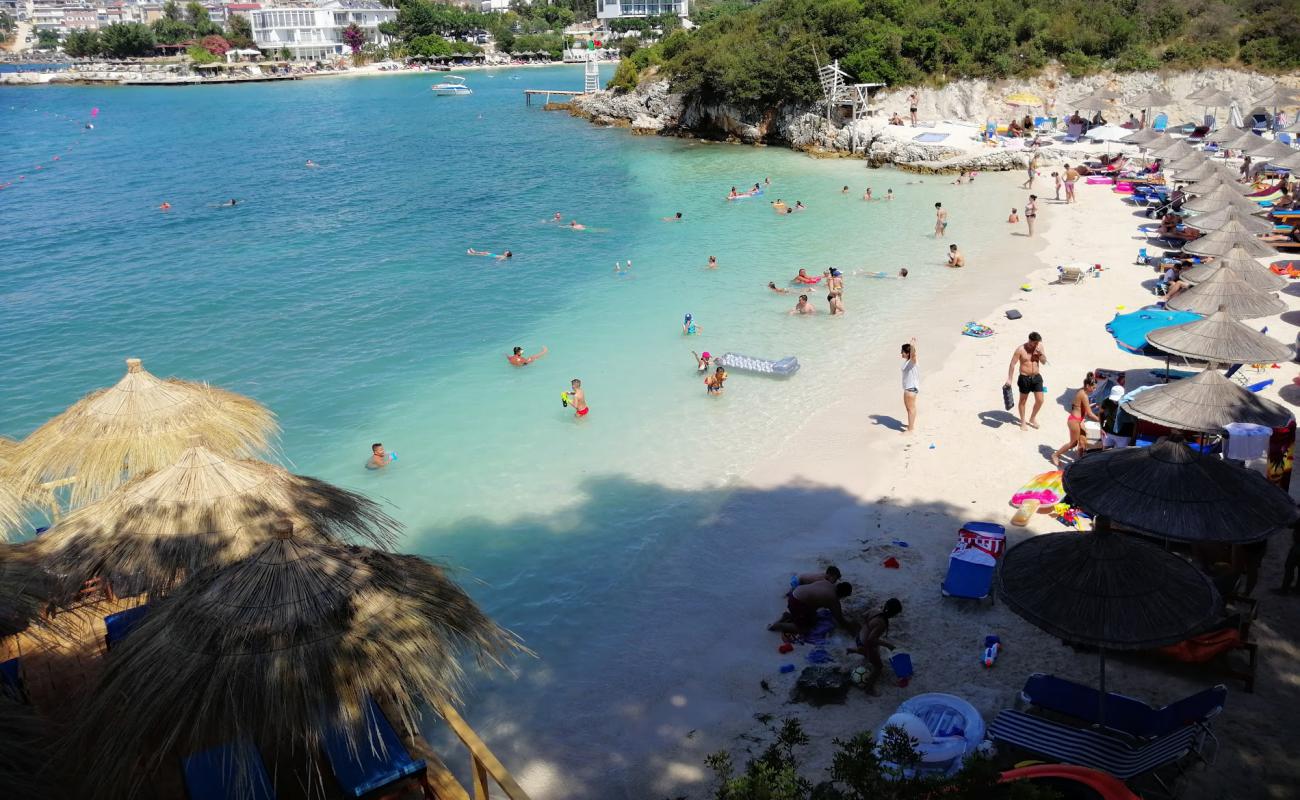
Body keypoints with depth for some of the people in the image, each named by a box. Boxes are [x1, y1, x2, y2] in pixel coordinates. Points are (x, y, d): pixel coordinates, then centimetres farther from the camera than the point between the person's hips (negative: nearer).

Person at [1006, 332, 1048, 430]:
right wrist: (1009, 379, -14)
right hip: (1025, 378, -4)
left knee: (1040, 400, 5)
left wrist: (1040, 353, -15)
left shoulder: (1040, 347, -1)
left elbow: (1044, 362, 5)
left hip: (1037, 377, 4)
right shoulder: (1021, 349, -14)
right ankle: (1023, 421, 26)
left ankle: (1032, 418, 29)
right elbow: (1012, 364, -11)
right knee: (1023, 400, 9)